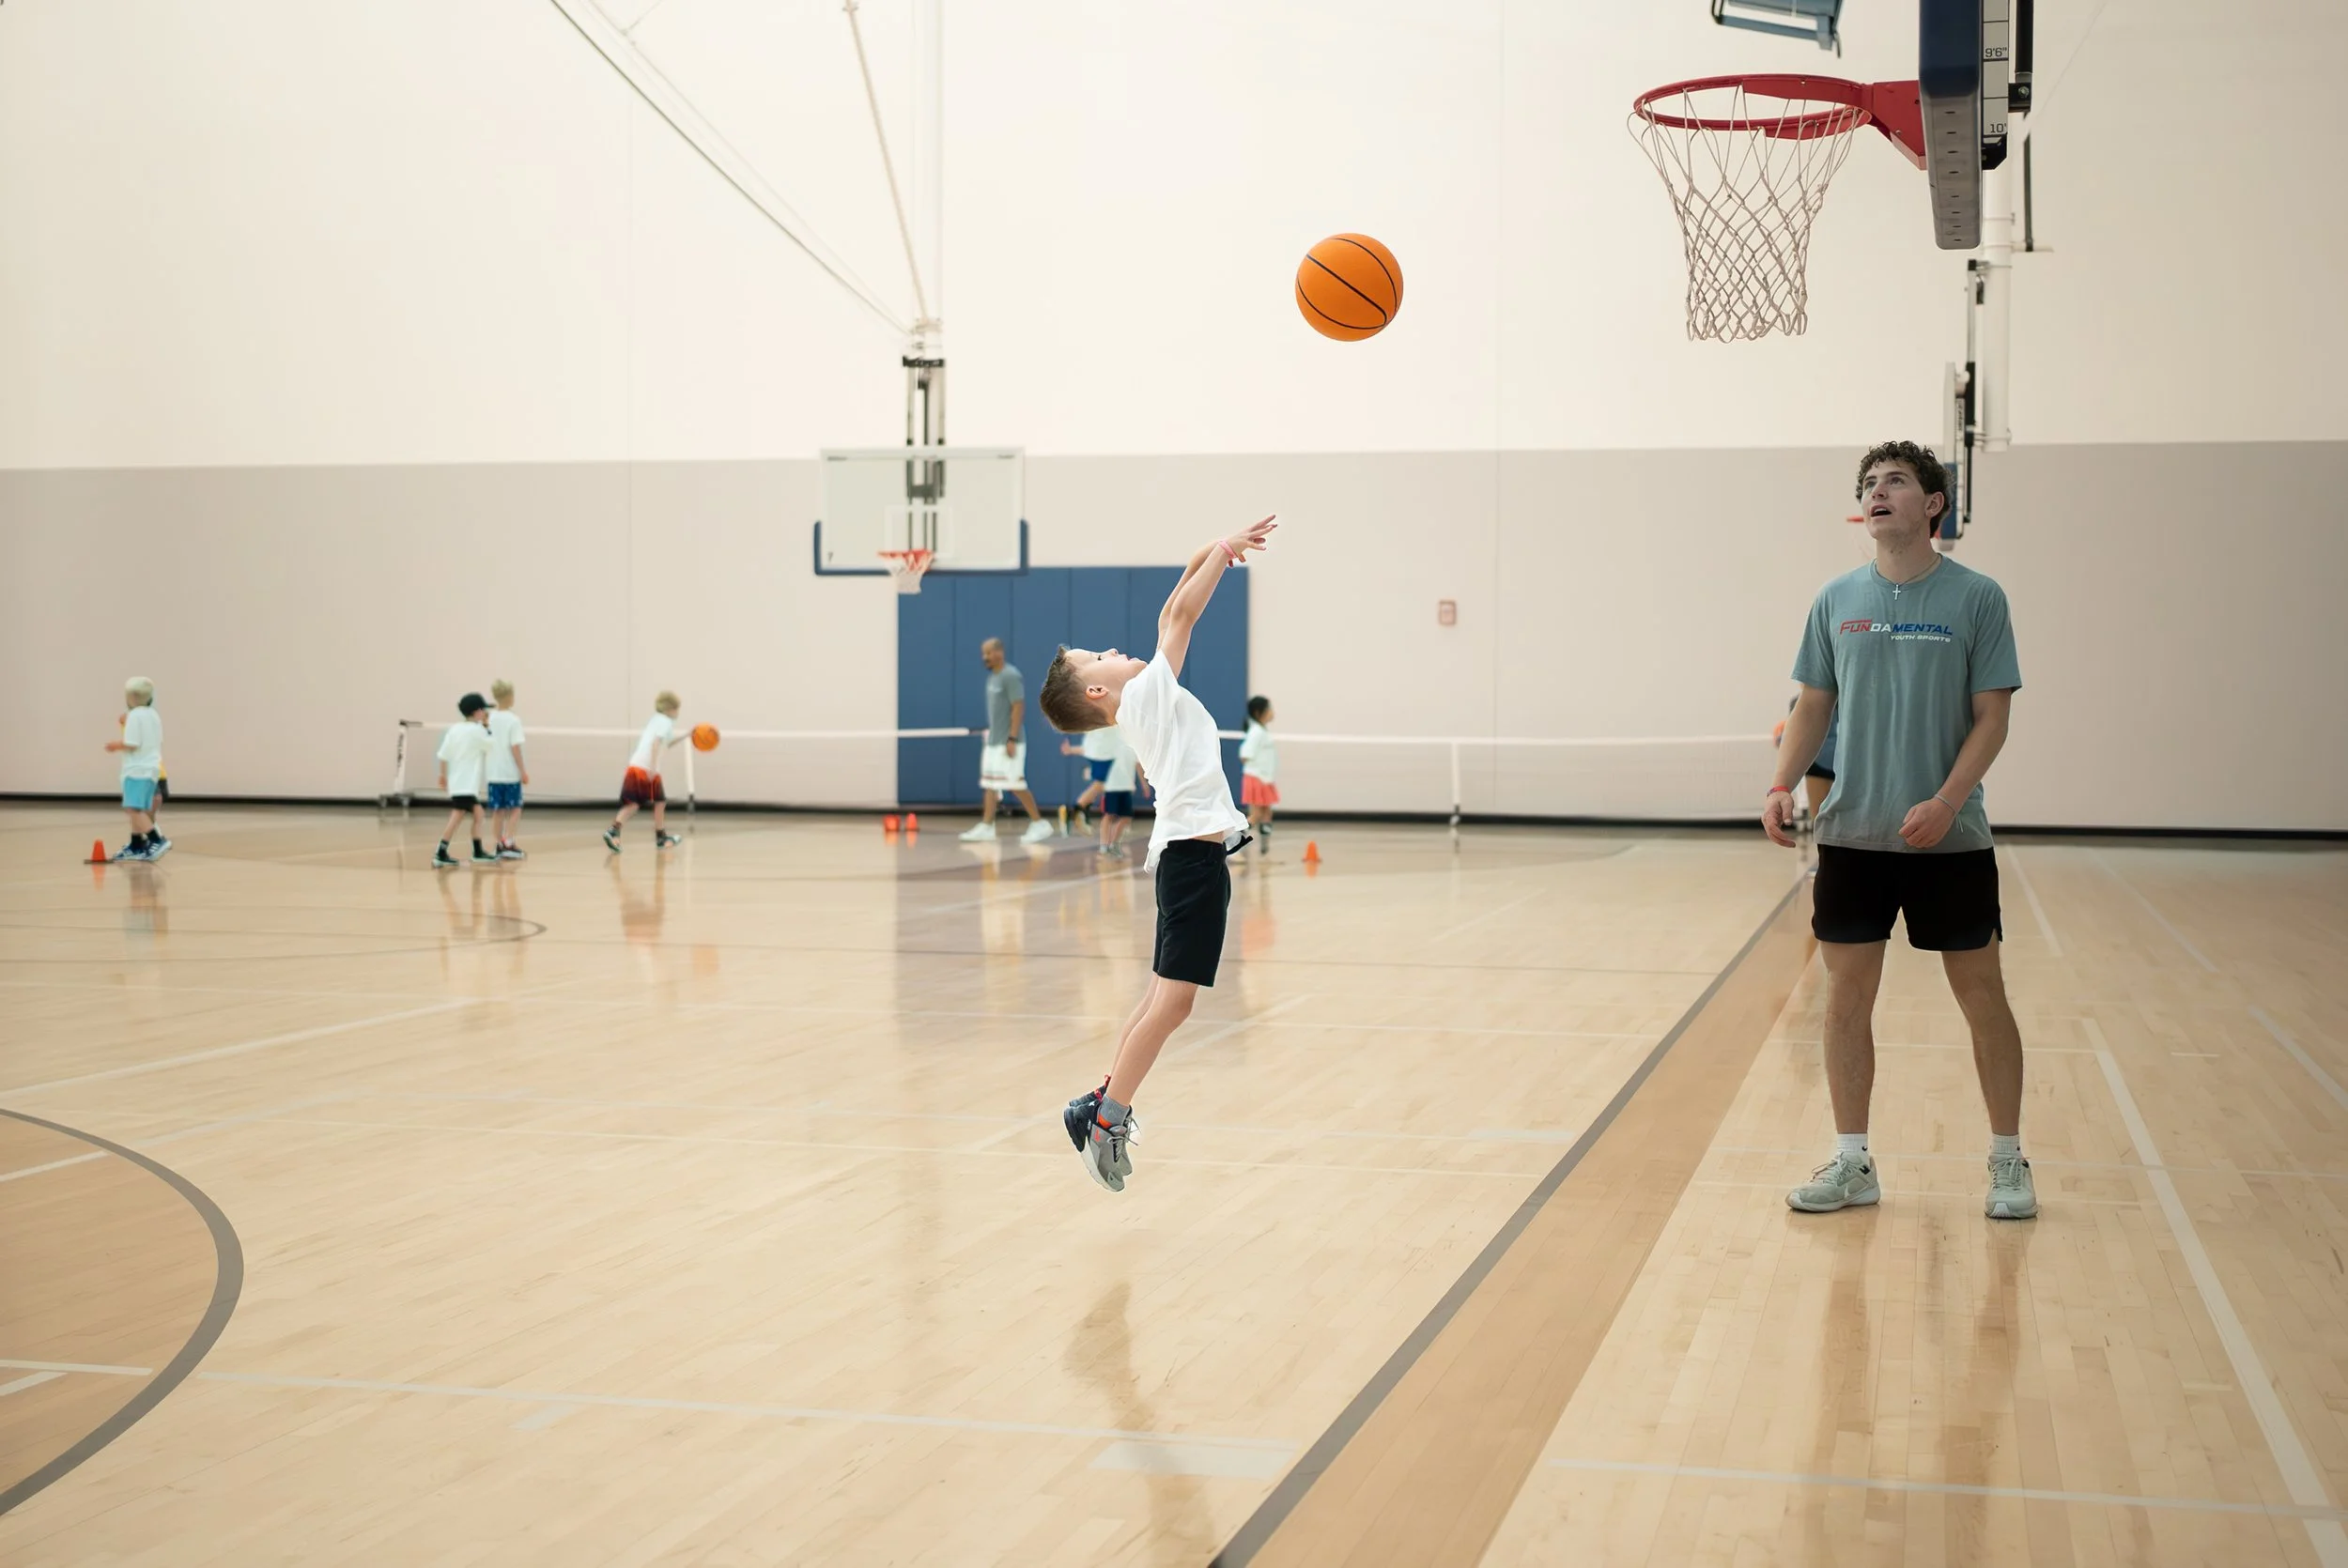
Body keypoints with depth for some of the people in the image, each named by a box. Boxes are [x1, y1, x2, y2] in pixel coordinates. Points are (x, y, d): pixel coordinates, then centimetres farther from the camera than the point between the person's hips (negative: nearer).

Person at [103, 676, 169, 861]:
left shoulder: (134, 716, -12)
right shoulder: (154, 715, 15)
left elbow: (132, 744, -18)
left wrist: (116, 745, 0)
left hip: (137, 769, -9)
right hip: (151, 767, 9)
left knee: (133, 809, -13)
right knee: (136, 809, 15)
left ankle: (157, 840, -23)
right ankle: (136, 846, 18)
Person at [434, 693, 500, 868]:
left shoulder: (454, 729, 9)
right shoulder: (477, 731, -10)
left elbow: (443, 755, 7)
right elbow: (493, 746, 3)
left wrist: (443, 774, 18)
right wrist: (487, 729, 11)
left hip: (456, 781, 8)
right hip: (467, 784, -8)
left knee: (477, 814, 16)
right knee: (456, 818, -11)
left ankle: (478, 853, 17)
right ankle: (440, 854, -16)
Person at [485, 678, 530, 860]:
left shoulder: (489, 719, 5)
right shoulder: (513, 719, -10)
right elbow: (515, 747, -13)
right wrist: (523, 771, -8)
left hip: (493, 772, 5)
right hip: (511, 773, -5)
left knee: (497, 811, 9)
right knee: (515, 809, 4)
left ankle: (499, 846, 9)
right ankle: (508, 843, -6)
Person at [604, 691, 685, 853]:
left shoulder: (654, 720, 26)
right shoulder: (666, 722, -2)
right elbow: (656, 743, -18)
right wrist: (653, 767, -23)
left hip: (634, 766, 8)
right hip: (647, 768, -8)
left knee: (632, 804, 1)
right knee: (660, 802, 10)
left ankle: (613, 831, -20)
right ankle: (661, 837, 21)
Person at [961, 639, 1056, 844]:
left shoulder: (1010, 676, -14)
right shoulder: (992, 676, 13)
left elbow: (1018, 708, -18)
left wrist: (1012, 739, -22)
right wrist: (990, 732, 17)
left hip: (1007, 743, -9)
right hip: (993, 742, 9)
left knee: (1015, 785, -8)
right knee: (989, 784, 6)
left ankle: (1040, 825, 0)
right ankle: (986, 826, 8)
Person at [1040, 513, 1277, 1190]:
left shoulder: (1146, 697, 19)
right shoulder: (1146, 692, -4)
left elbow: (1170, 618, 32)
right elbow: (1183, 614, -5)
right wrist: (1225, 549, 1)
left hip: (1191, 852, 10)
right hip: (1194, 849, -10)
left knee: (1164, 997, 14)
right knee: (1171, 999, -11)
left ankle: (1103, 1105, 19)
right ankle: (1108, 1117, -9)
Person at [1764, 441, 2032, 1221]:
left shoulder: (1976, 598, -3)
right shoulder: (1837, 600, 6)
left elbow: (1992, 716, -5)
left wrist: (1945, 803, -19)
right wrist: (1783, 785, -4)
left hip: (1951, 839, -3)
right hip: (1851, 835, 3)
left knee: (1982, 997, 4)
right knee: (1847, 996, 5)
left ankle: (2008, 1161, 18)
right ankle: (1851, 1163, 16)